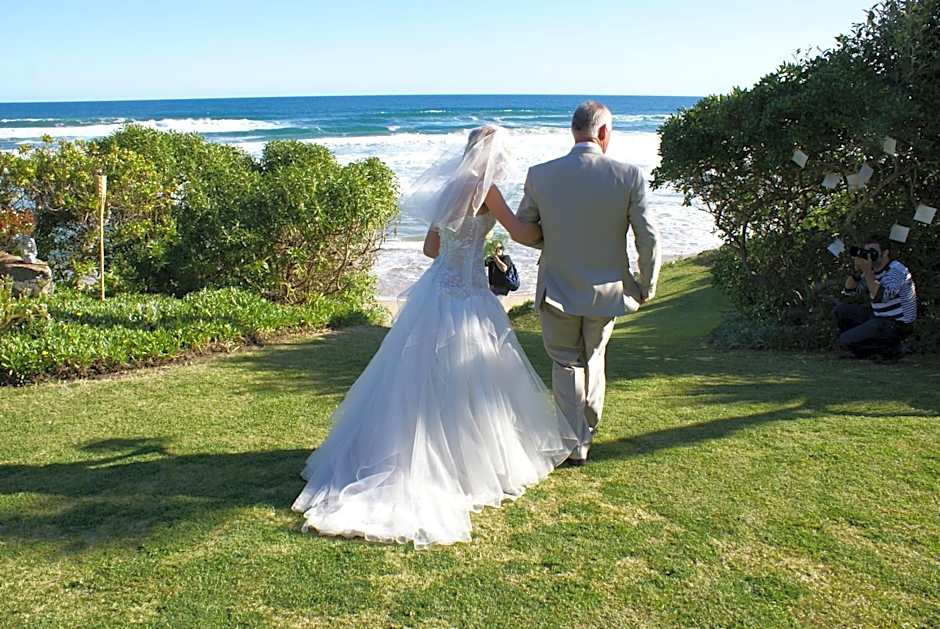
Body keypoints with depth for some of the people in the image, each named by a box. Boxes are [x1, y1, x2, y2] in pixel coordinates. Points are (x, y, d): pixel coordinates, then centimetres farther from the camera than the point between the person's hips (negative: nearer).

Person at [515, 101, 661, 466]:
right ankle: (588, 430, 40)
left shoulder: (540, 175, -11)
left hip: (558, 289, -1)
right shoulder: (628, 176, -13)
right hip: (606, 290, 1)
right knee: (593, 357, 24)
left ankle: (575, 445, 19)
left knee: (566, 363, 16)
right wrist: (647, 286, 5)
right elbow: (649, 239, -10)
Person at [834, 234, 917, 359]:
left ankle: (891, 348, -1)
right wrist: (858, 271, -10)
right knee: (840, 310, 8)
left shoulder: (896, 271, -20)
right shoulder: (873, 269, 6)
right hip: (878, 316, 9)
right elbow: (849, 290, 6)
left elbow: (879, 296, -34)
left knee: (845, 340, -16)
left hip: (897, 325, -9)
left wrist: (867, 271, -32)